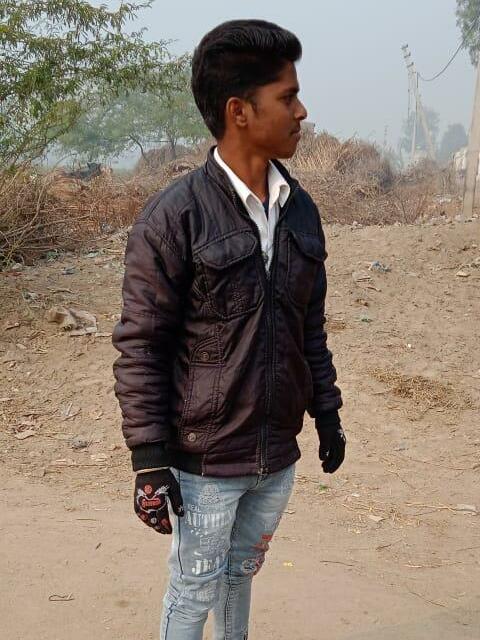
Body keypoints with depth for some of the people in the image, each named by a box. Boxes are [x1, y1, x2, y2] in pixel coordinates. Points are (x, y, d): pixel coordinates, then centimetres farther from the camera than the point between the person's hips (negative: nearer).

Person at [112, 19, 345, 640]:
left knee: (242, 571, 23)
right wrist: (149, 459, -14)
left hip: (278, 455, 6)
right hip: (204, 462, -5)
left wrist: (326, 410, 13)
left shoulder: (300, 209, 3)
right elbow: (139, 347, -14)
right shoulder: (173, 217, -16)